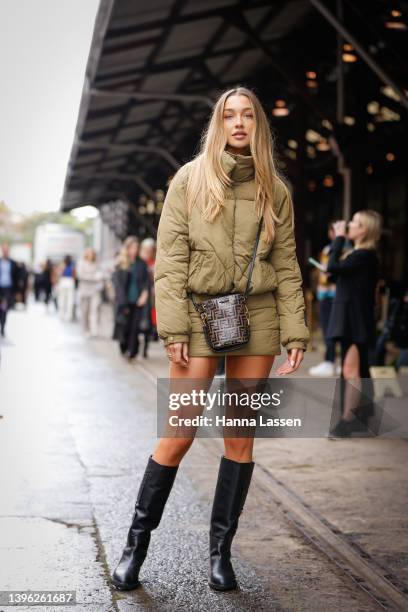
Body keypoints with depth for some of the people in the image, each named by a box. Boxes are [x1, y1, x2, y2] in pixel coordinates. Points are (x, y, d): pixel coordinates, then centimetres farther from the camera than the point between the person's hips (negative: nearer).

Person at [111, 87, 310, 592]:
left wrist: (294, 335, 0)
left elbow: (287, 266, 7)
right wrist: (173, 328, -11)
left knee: (241, 436, 5)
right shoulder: (190, 179, 2)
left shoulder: (275, 190, 8)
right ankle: (137, 543, 13)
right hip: (201, 315, -2)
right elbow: (169, 258, -3)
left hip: (257, 319, 3)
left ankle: (221, 551, 17)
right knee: (179, 435, -3)